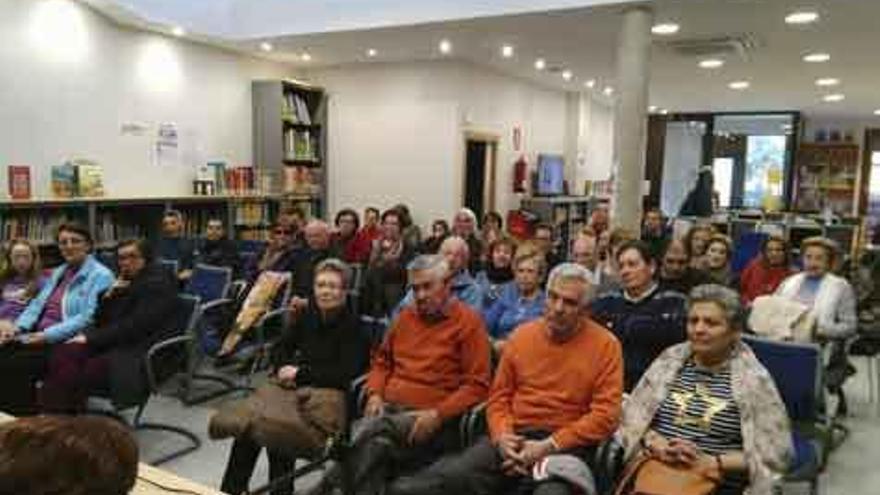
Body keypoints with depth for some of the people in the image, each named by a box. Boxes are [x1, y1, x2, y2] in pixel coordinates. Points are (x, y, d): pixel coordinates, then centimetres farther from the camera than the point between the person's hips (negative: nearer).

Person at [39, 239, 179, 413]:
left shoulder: (158, 283, -6)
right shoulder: (124, 281, 19)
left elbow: (134, 327, -16)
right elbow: (100, 319, 18)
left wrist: (91, 338, -13)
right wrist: (108, 295, 0)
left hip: (137, 354, -8)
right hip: (113, 343, 8)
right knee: (62, 353, -19)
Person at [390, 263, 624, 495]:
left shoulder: (605, 345, -2)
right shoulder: (522, 335, 11)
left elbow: (605, 414, -7)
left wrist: (549, 446, -15)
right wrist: (502, 435, -7)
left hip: (566, 446, -2)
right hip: (514, 440, 3)